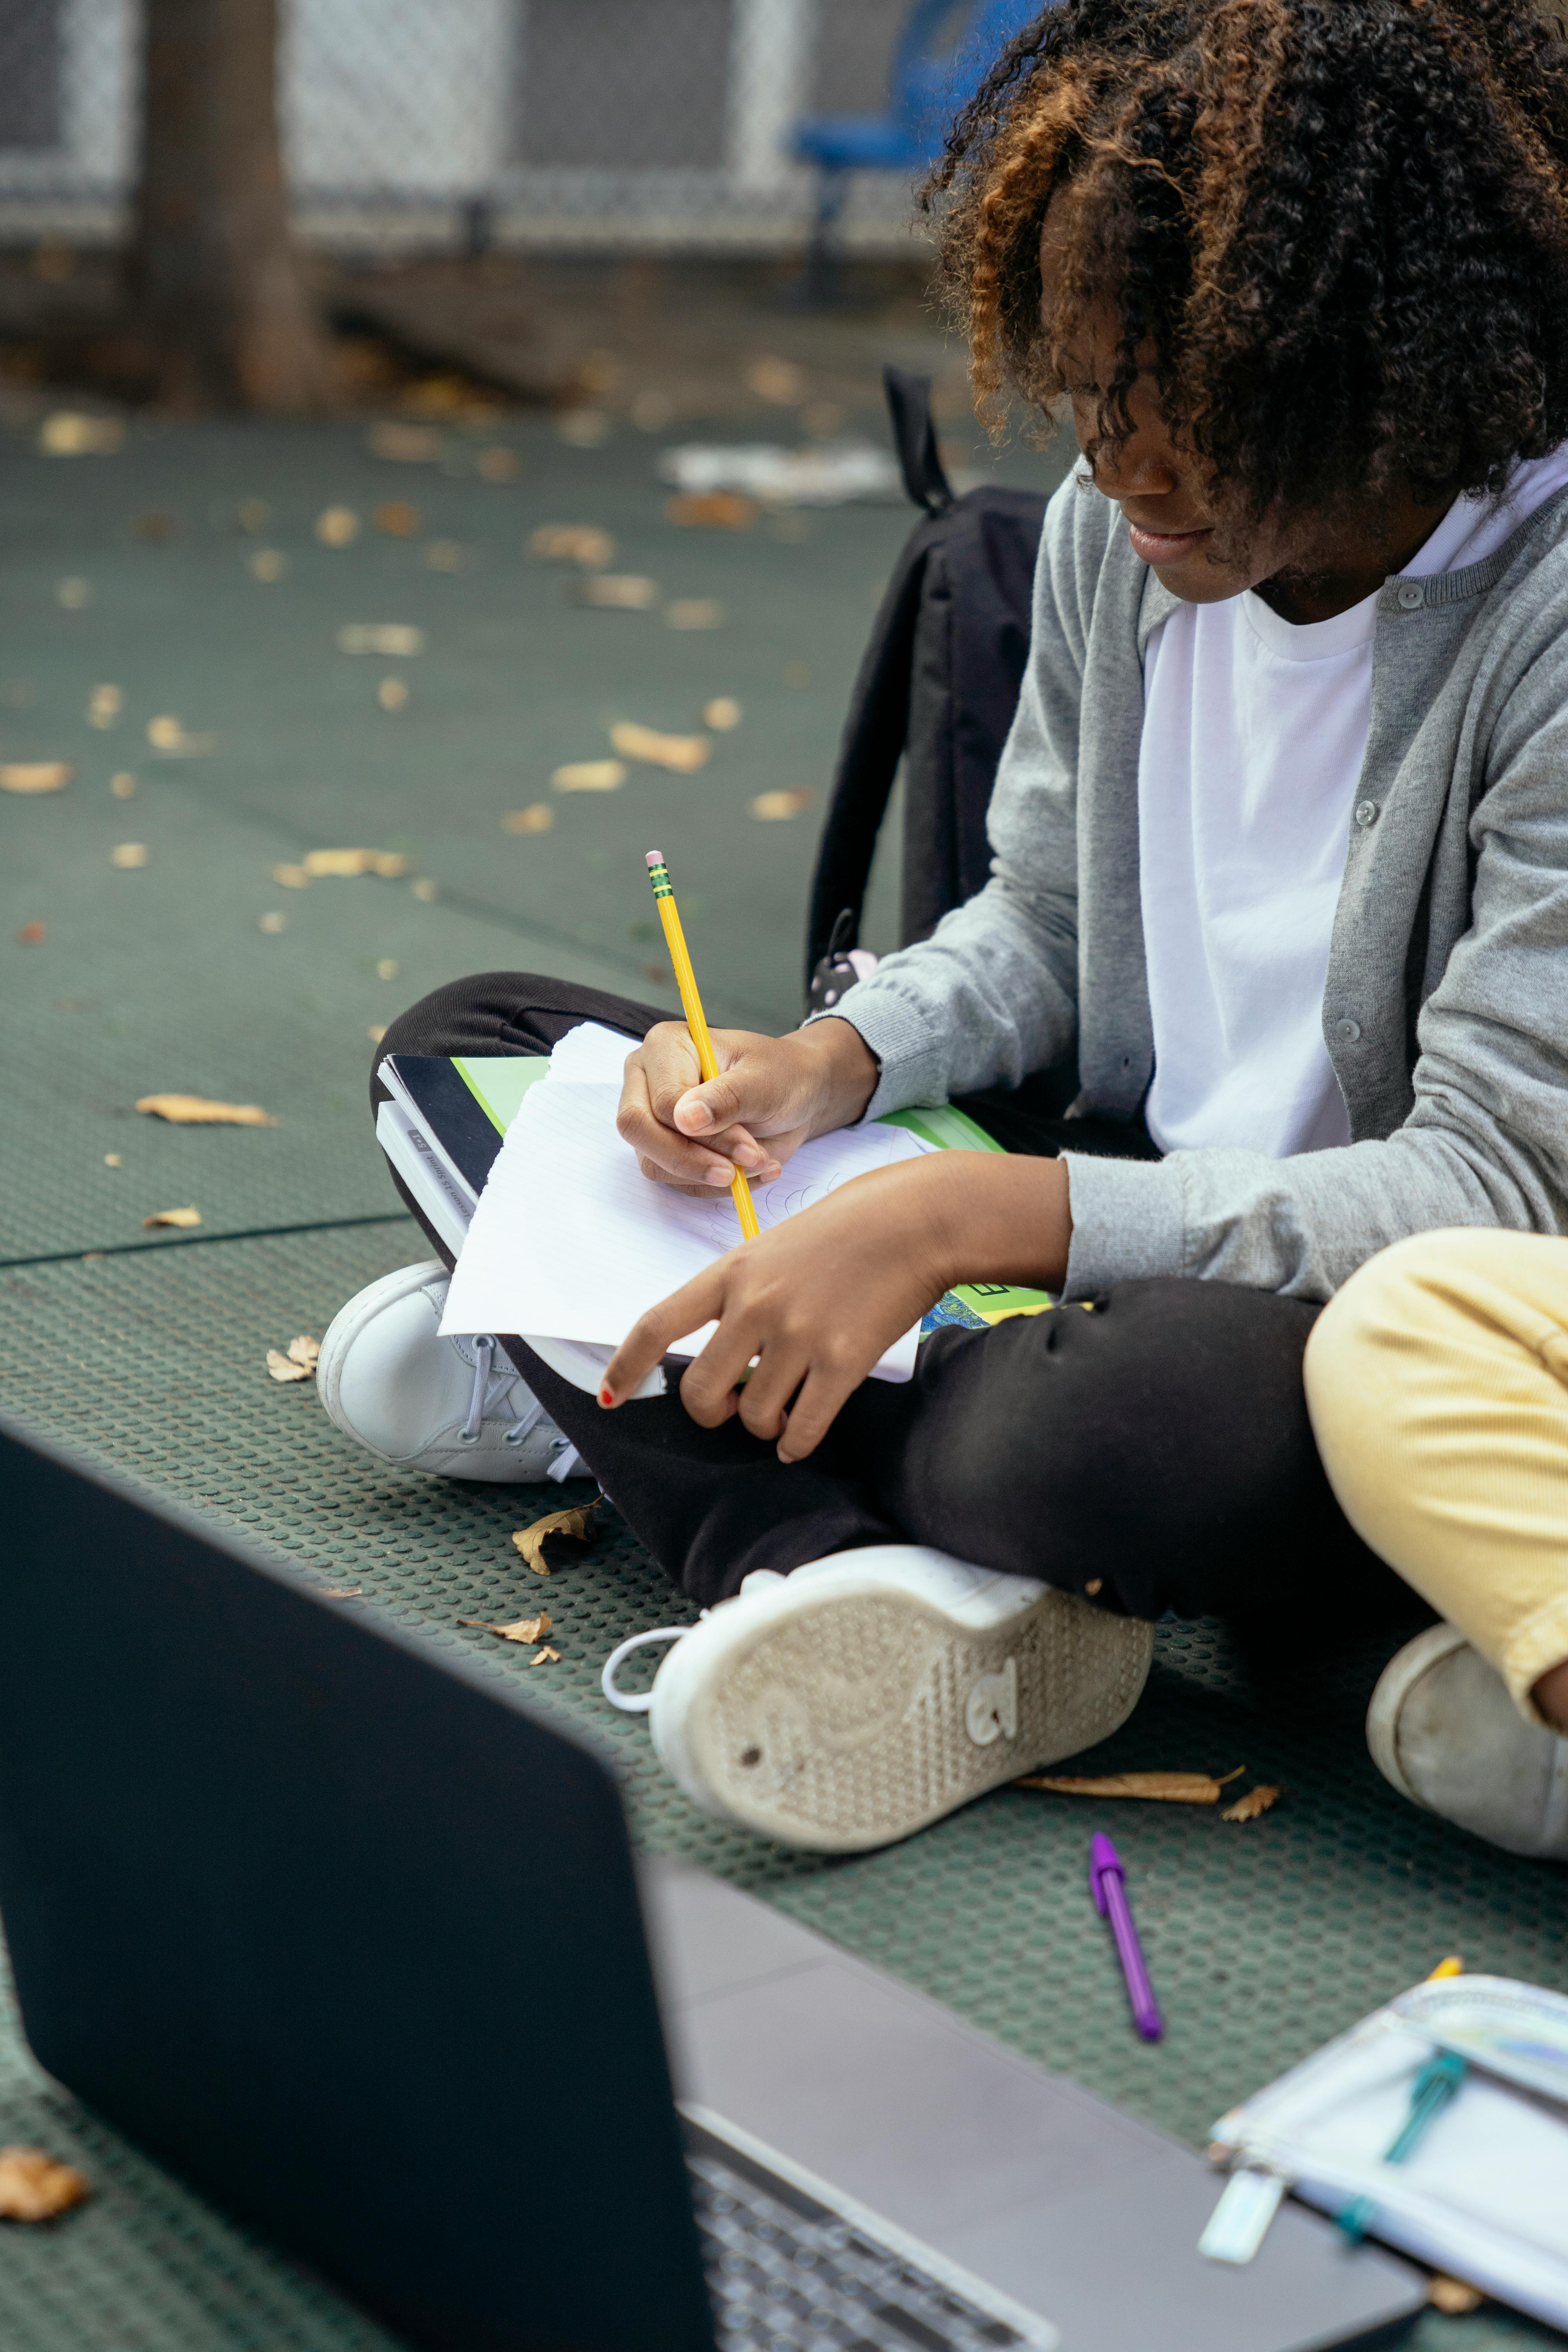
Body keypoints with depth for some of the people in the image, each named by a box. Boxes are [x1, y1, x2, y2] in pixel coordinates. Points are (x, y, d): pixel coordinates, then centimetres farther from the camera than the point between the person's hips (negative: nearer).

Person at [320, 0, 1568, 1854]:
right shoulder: (1118, 531, 0)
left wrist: (960, 1219, -33)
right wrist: (830, 1066, -10)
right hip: (1115, 1220, 8)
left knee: (1117, 1418, -44)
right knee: (469, 1043, 2)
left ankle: (633, 1395, -12)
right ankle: (861, 1580, -20)